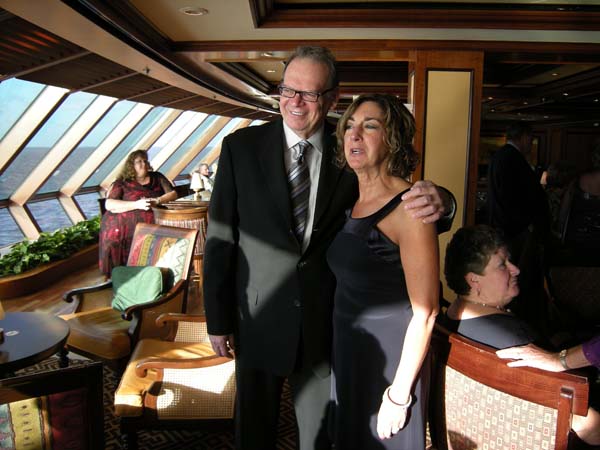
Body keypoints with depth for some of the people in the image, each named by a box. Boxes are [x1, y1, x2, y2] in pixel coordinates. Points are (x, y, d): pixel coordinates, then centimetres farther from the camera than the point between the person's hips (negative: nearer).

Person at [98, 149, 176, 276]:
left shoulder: (157, 178, 19)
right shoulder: (122, 183, 9)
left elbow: (173, 194, 14)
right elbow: (109, 205, -3)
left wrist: (157, 201, -6)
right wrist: (137, 204, -14)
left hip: (151, 223, 2)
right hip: (123, 226, -2)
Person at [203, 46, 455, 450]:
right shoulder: (241, 147, -8)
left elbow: (400, 206, -5)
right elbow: (221, 237, -6)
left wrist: (437, 201, -29)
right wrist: (218, 318, -4)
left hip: (325, 321, 1)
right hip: (259, 319, 0)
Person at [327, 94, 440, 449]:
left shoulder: (409, 208, -21)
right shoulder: (351, 202, 2)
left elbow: (425, 312, -20)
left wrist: (399, 394, -16)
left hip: (389, 360, -7)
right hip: (347, 352, 7)